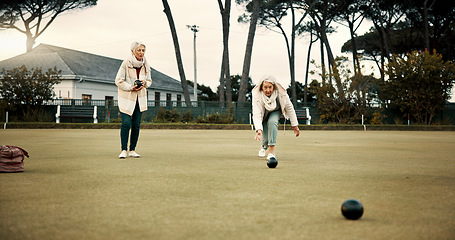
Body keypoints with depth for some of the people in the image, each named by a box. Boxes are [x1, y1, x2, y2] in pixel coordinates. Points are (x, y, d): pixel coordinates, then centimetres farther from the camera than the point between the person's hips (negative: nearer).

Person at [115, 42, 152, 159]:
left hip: (140, 98, 4)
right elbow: (118, 81, -9)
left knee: (136, 125, 2)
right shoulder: (126, 63, -12)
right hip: (126, 97, -4)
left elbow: (149, 80, 14)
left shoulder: (145, 65, 2)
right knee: (126, 123, -14)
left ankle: (132, 150, 13)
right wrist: (131, 88, -19)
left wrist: (144, 82, -8)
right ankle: (123, 150, -3)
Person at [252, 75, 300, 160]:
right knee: (266, 139, -10)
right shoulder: (257, 96, -34)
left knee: (272, 122, -33)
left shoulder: (281, 93, -31)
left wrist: (295, 125, -15)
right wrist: (258, 130, -57)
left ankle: (271, 152, -27)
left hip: (276, 112, 0)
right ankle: (264, 145, 30)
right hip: (264, 114, 0)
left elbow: (289, 108, -19)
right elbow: (256, 114, -41)